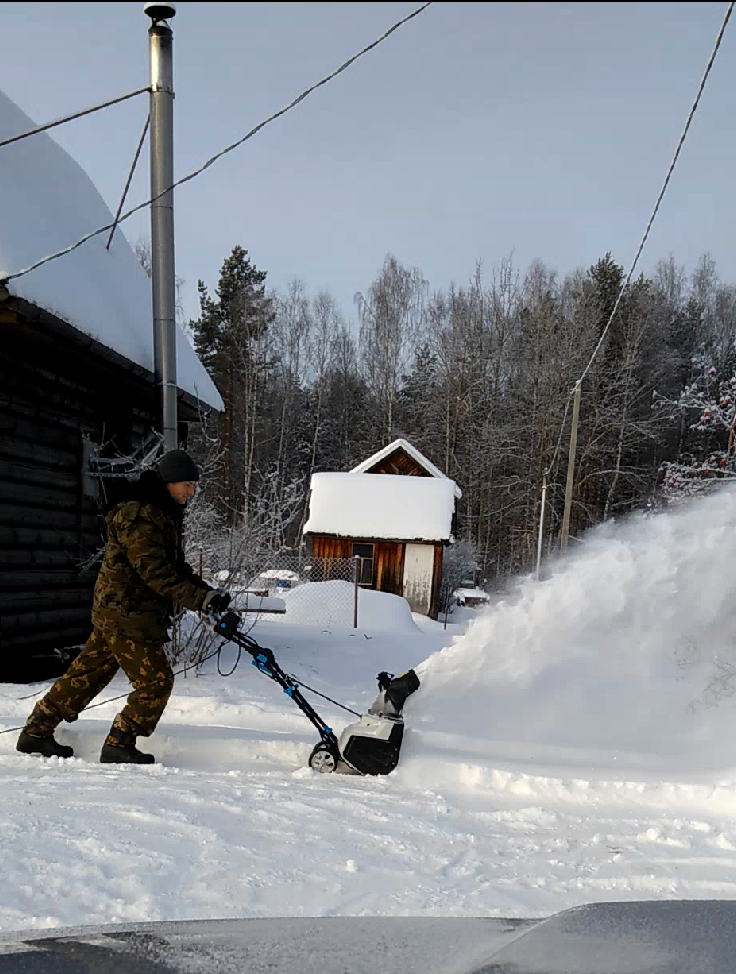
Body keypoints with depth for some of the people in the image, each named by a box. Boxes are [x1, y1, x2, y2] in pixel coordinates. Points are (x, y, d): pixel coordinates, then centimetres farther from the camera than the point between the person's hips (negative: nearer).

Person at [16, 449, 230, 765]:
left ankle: (37, 732, 26)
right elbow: (155, 571, -27)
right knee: (156, 680, -4)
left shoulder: (165, 513, 14)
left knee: (87, 673, 16)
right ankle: (119, 745, 9)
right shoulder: (139, 516, -19)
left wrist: (207, 591, 3)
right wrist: (199, 599, -28)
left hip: (116, 611, 10)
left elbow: (175, 566, 16)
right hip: (128, 614, -10)